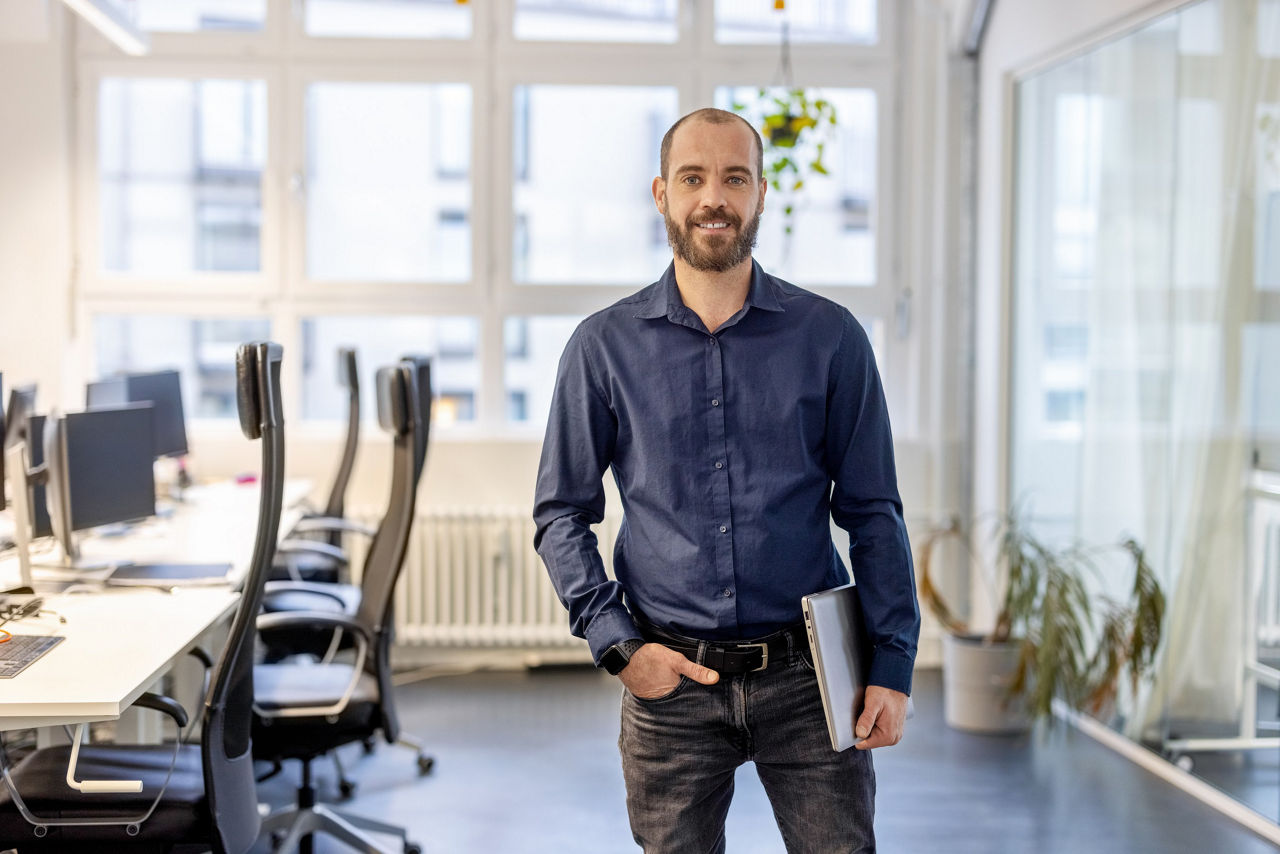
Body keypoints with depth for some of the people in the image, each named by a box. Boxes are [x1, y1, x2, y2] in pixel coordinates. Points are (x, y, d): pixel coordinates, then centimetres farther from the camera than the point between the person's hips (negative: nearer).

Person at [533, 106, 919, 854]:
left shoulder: (831, 337, 2)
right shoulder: (605, 346, 2)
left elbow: (873, 512, 4)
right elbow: (562, 512, 6)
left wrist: (893, 666, -2)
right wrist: (617, 644, -5)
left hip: (806, 677, 0)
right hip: (670, 681, 0)